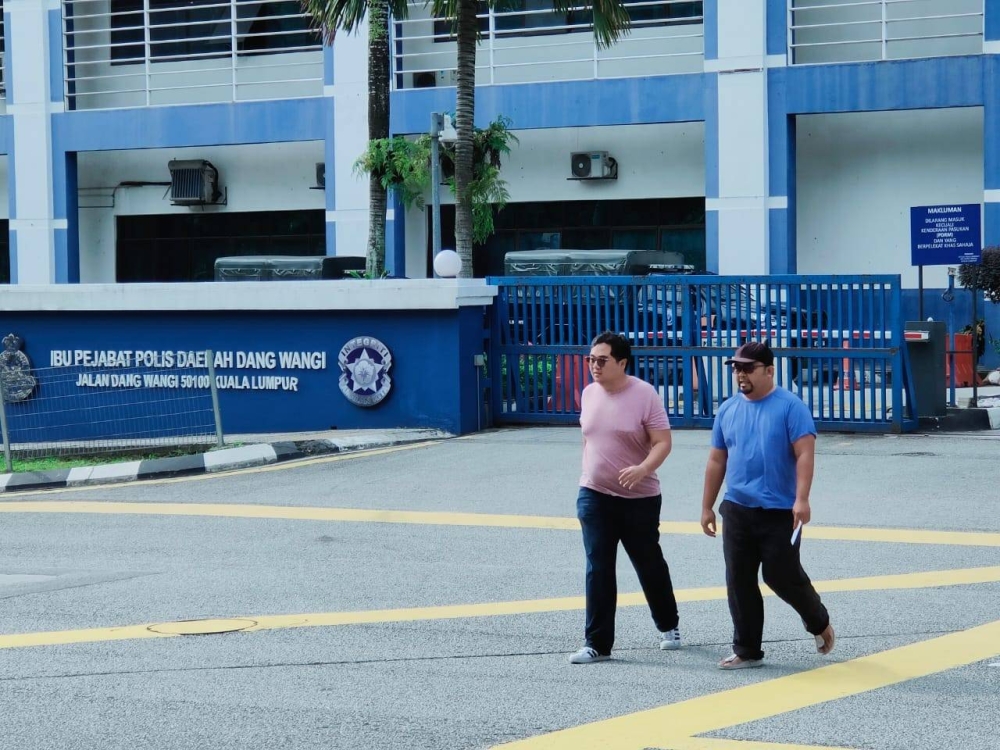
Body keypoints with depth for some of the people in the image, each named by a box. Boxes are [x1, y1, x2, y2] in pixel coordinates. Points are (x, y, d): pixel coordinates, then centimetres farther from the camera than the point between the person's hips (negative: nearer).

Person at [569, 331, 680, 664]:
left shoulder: (644, 394, -14)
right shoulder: (589, 393, 3)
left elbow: (662, 442, -16)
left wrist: (643, 469, -34)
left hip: (639, 499, -3)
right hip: (594, 497, 3)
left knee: (649, 565, 13)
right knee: (598, 571, -2)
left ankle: (668, 626, 36)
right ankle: (597, 644, 0)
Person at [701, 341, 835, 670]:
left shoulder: (790, 406, -7)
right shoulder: (728, 410, 10)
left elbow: (805, 454, -13)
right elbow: (717, 461, 16)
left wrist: (801, 499, -23)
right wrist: (707, 507, 16)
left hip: (780, 512, -5)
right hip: (737, 510, 5)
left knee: (782, 576, -2)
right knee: (739, 582, 4)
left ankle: (818, 621, 27)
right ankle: (746, 651, 13)